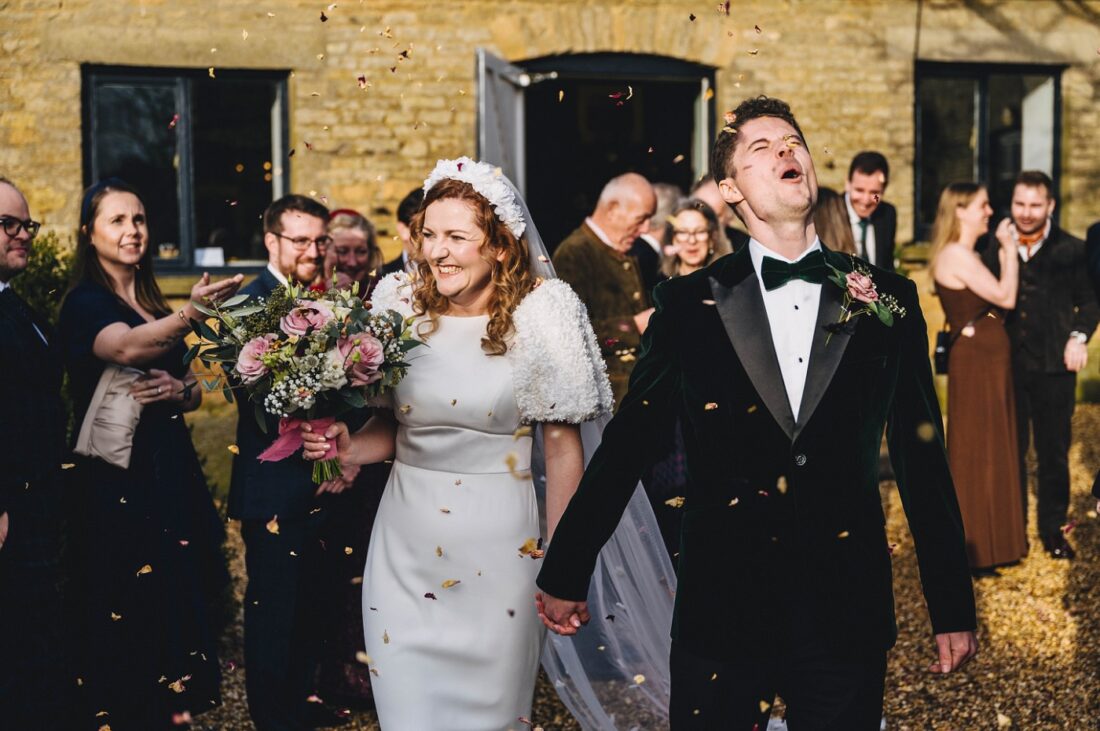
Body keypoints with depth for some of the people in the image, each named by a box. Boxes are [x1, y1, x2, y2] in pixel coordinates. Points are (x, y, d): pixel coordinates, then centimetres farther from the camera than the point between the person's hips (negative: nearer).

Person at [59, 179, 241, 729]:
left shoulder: (155, 306, 14)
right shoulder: (84, 303, -8)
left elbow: (194, 394, 17)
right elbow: (126, 348, -30)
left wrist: (178, 391, -7)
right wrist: (191, 312, -46)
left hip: (172, 472, 7)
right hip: (114, 481, -7)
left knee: (178, 609, 10)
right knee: (127, 618, -3)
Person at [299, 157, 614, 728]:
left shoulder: (536, 319, -7)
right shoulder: (403, 307, 3)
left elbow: (562, 447, -4)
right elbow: (392, 426, 12)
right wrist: (349, 447, -10)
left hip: (495, 545, -3)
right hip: (404, 538, 3)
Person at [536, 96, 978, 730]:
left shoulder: (888, 300, 4)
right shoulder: (689, 304, 0)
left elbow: (923, 459, 7)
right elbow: (625, 446, 5)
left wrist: (954, 611, 8)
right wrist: (565, 575, 7)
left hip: (848, 615, 1)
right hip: (722, 608, -1)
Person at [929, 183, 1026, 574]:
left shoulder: (967, 255, 14)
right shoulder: (956, 255, -17)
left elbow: (998, 298, 8)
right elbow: (1006, 297, -20)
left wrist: (1005, 251, 6)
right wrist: (1009, 249, -10)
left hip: (989, 359, 10)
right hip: (975, 362, -10)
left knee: (991, 450, 16)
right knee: (975, 453, -1)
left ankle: (992, 539, 28)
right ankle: (972, 551, 9)